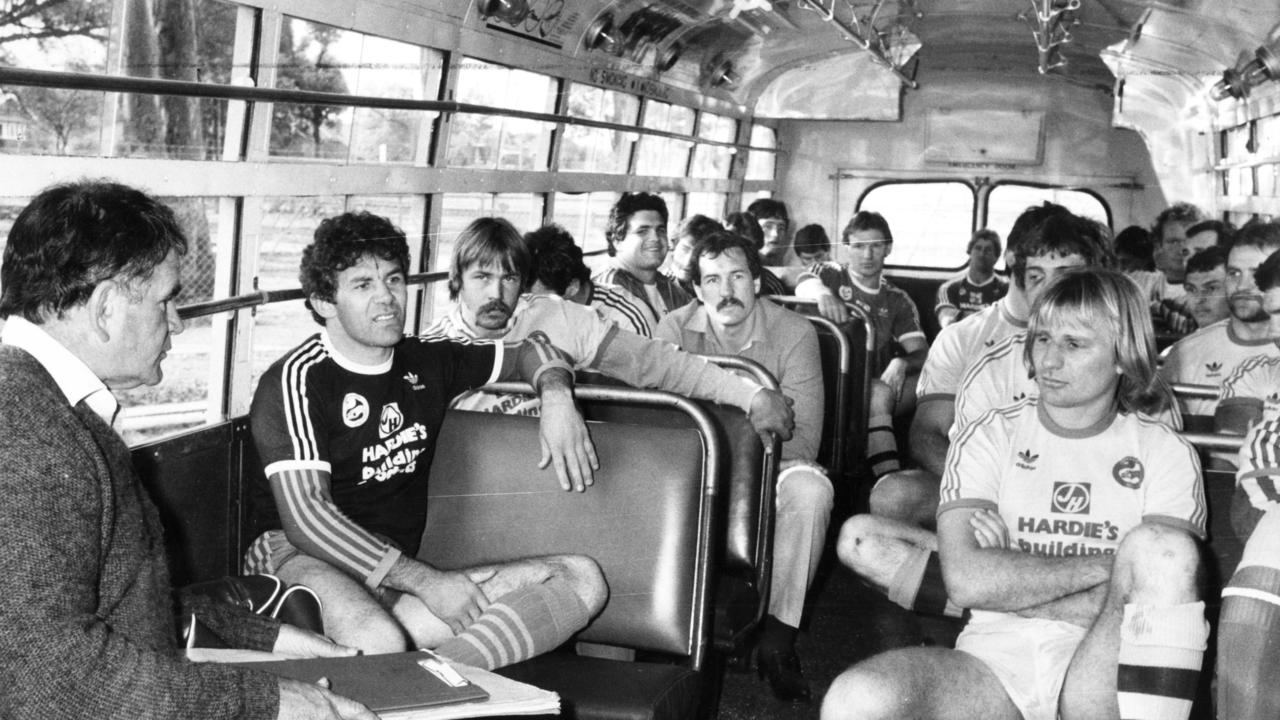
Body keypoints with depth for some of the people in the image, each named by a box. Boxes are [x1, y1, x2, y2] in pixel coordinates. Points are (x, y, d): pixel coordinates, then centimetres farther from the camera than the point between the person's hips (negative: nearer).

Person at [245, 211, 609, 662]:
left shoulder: (427, 362, 14)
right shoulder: (297, 379, -6)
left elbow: (530, 352, 29)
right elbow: (304, 515, -17)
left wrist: (556, 395, 4)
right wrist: (428, 581, -22)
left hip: (403, 571, 7)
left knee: (582, 579, -16)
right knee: (378, 643, -44)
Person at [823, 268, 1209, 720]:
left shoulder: (1165, 453, 10)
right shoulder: (988, 438, 9)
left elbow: (1166, 579, -8)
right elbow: (968, 579, -7)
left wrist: (1012, 578, -6)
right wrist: (1110, 565, -7)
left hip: (1102, 670, 2)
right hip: (994, 658, -1)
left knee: (1161, 545, -30)